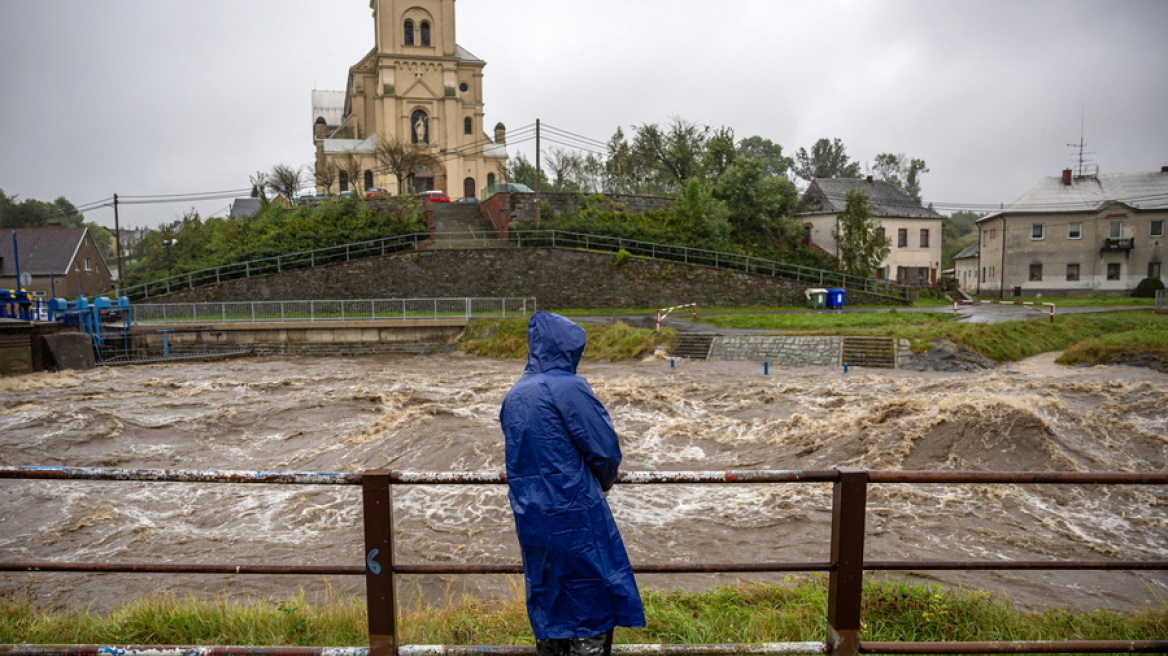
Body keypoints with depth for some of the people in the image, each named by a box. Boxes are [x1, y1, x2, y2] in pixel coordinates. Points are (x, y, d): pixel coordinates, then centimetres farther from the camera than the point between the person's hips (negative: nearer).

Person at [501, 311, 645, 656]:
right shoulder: (568, 387, -15)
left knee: (547, 599, 18)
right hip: (575, 514, -7)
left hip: (530, 518, 7)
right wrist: (605, 482, 6)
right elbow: (605, 448, -13)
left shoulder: (513, 396, 8)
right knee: (592, 602, 6)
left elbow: (521, 454, 13)